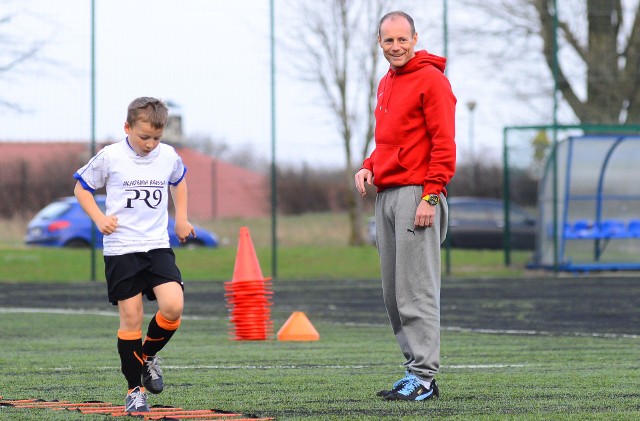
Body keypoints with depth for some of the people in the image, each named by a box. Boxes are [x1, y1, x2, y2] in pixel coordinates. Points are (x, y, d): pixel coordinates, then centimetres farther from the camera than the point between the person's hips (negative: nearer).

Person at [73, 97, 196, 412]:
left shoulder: (168, 156, 4)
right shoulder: (110, 157, -6)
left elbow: (178, 180, 27)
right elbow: (81, 187, 6)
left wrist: (181, 218, 19)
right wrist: (99, 218, -8)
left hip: (157, 245, 3)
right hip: (121, 248, -3)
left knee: (173, 306, -17)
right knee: (131, 318, -4)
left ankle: (147, 355, 12)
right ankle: (135, 390, 9)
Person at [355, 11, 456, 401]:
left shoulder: (431, 80, -6)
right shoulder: (386, 84, 20)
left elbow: (444, 143, -12)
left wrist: (430, 195, -18)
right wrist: (369, 167, 10)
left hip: (417, 194, -9)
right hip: (386, 194, 9)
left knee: (416, 291, -11)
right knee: (394, 294, 7)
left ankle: (424, 377, -11)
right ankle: (417, 368, 11)